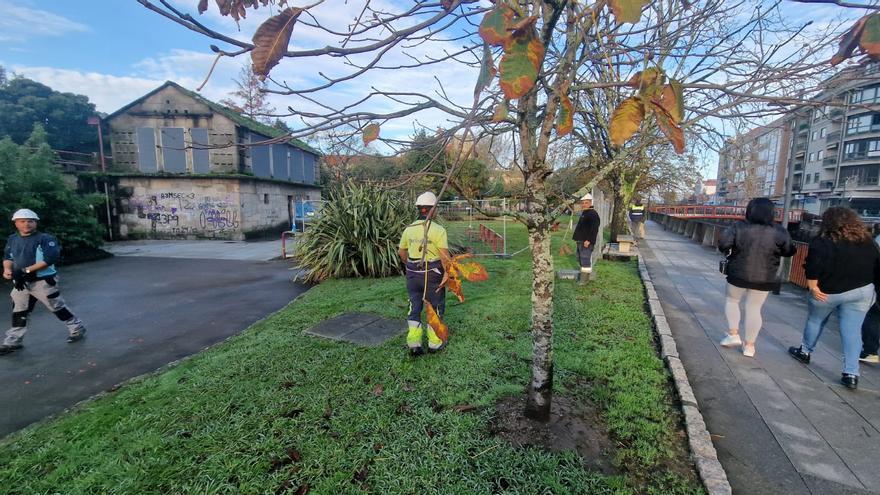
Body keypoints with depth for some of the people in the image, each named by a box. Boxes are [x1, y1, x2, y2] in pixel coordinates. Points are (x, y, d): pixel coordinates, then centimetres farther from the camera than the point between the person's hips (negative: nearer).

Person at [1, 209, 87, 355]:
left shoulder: (45, 239, -13)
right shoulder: (12, 239, 8)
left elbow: (49, 259, -22)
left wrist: (26, 270, -24)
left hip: (43, 281, -6)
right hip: (21, 282, 6)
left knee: (58, 308, 3)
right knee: (18, 312, 14)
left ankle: (76, 329, 18)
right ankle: (13, 342, 24)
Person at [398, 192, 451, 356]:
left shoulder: (409, 229, 2)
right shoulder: (438, 230, -16)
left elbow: (402, 252, 13)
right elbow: (445, 256, -21)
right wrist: (447, 273, -7)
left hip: (413, 275, 5)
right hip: (432, 275, -4)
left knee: (415, 307, 15)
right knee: (436, 307, 13)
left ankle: (413, 343, 12)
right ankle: (434, 343, 24)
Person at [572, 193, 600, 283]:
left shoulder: (593, 214, -13)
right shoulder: (584, 213, 19)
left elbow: (594, 229, -21)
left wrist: (589, 240, -26)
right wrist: (576, 238, 22)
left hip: (586, 242, -11)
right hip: (580, 241, 11)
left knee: (585, 259, -10)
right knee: (580, 259, 17)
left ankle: (583, 280, -7)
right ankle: (582, 276, 28)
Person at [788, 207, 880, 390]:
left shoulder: (822, 242, -12)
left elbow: (814, 266, -22)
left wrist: (812, 286, -15)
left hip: (828, 292, -4)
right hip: (861, 291, 4)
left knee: (815, 320, 18)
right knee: (853, 330, 4)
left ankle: (805, 352, 33)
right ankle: (851, 374, 3)